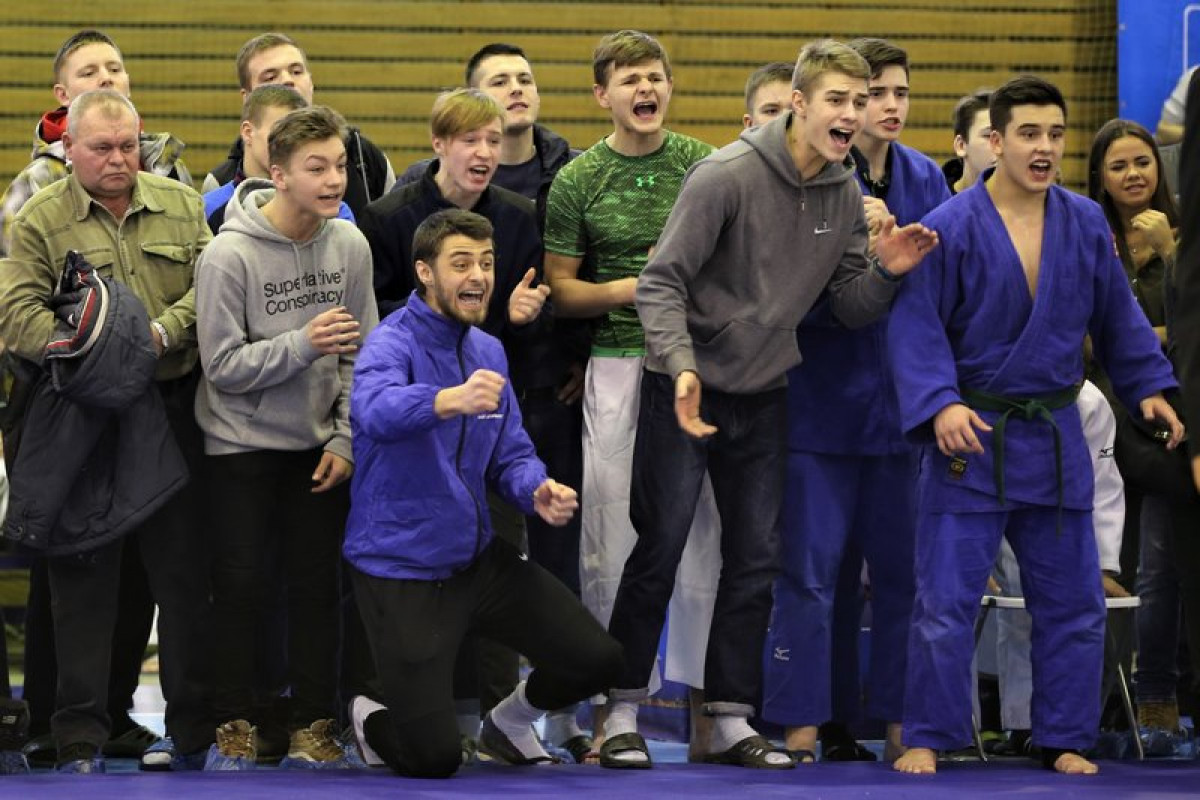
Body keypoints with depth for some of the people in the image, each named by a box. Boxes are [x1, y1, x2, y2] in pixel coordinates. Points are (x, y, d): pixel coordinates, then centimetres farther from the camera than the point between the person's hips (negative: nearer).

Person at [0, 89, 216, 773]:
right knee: (84, 576, 1)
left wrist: (161, 332, -16)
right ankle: (81, 735, 5)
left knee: (185, 568, 4)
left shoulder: (181, 205, 9)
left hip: (172, 408, 2)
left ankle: (197, 728, 12)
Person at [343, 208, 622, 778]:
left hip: (479, 558, 7)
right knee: (433, 758, -11)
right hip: (402, 573, -7)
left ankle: (508, 725, 28)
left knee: (597, 659, -3)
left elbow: (510, 454, 12)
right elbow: (375, 409, -39)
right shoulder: (392, 344, -17)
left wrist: (538, 493, -12)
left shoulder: (487, 351, 9)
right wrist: (452, 400, -59)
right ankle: (370, 721, 26)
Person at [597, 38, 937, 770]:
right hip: (686, 390, -6)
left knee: (756, 559, 6)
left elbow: (850, 308, 6)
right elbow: (662, 281, -19)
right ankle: (624, 712, 8)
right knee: (660, 551, -2)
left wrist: (886, 272, -15)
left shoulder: (846, 194, 1)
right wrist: (681, 365, -33)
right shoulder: (728, 175, -18)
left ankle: (731, 721, 13)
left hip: (764, 396, 6)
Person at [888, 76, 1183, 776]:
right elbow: (916, 326, -13)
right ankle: (927, 739, 7)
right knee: (946, 603, -3)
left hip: (1055, 437, 4)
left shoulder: (1085, 225, 2)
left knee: (1073, 603, 9)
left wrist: (1149, 387, 11)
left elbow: (1118, 318, 14)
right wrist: (940, 404, -24)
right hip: (970, 434, -4)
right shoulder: (953, 227, -12)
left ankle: (1065, 739, 21)